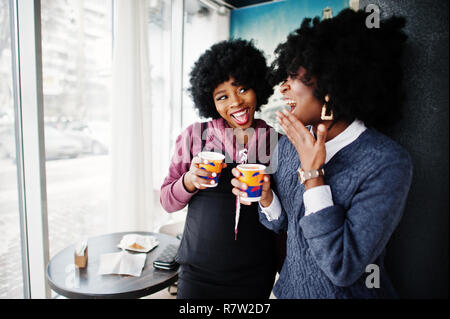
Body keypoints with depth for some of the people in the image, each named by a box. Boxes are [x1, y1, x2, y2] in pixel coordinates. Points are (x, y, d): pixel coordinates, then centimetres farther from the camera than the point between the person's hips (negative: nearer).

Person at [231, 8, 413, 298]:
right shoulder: (289, 144, -7)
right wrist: (264, 195, -18)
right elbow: (281, 222, 3)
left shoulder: (388, 162, -24)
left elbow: (342, 269, -27)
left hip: (349, 291, -5)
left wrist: (312, 173, -27)